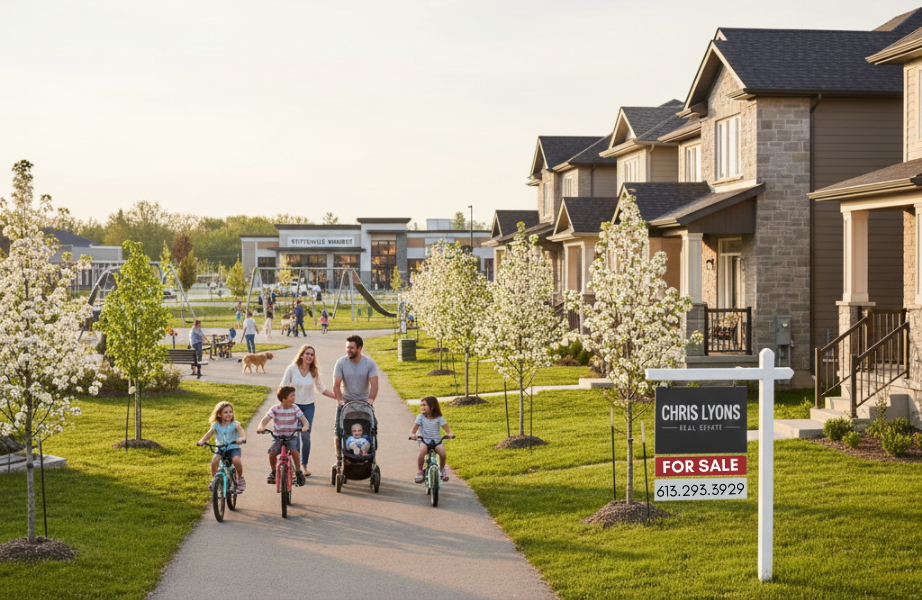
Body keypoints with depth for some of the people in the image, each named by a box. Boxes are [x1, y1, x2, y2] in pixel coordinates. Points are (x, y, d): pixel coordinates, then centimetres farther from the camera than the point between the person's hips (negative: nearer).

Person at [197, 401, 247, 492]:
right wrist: (202, 440, -30)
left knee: (236, 460, -33)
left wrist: (242, 438, -45)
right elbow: (209, 434, -8)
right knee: (214, 461, -28)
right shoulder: (216, 425, 3)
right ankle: (213, 479, 0)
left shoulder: (235, 424, -4)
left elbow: (241, 431, -21)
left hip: (233, 448, -2)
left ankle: (240, 478, -4)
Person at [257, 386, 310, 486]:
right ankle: (273, 471, 4)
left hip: (292, 437, 0)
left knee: (294, 450, -29)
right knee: (272, 452, -24)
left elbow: (304, 420, -11)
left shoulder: (295, 409, -3)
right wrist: (261, 427, -36)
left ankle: (298, 472, -7)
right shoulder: (275, 409, -4)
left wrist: (305, 427, -35)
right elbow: (265, 419, -13)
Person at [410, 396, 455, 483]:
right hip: (424, 440, -1)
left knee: (442, 452, -28)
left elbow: (447, 429, -3)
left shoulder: (439, 418, 1)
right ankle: (419, 471, -12)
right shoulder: (420, 417, 1)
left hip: (436, 441, 1)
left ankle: (442, 469, 4)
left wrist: (450, 434, -27)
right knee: (422, 450, -35)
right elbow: (413, 429, -5)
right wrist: (412, 434, -29)